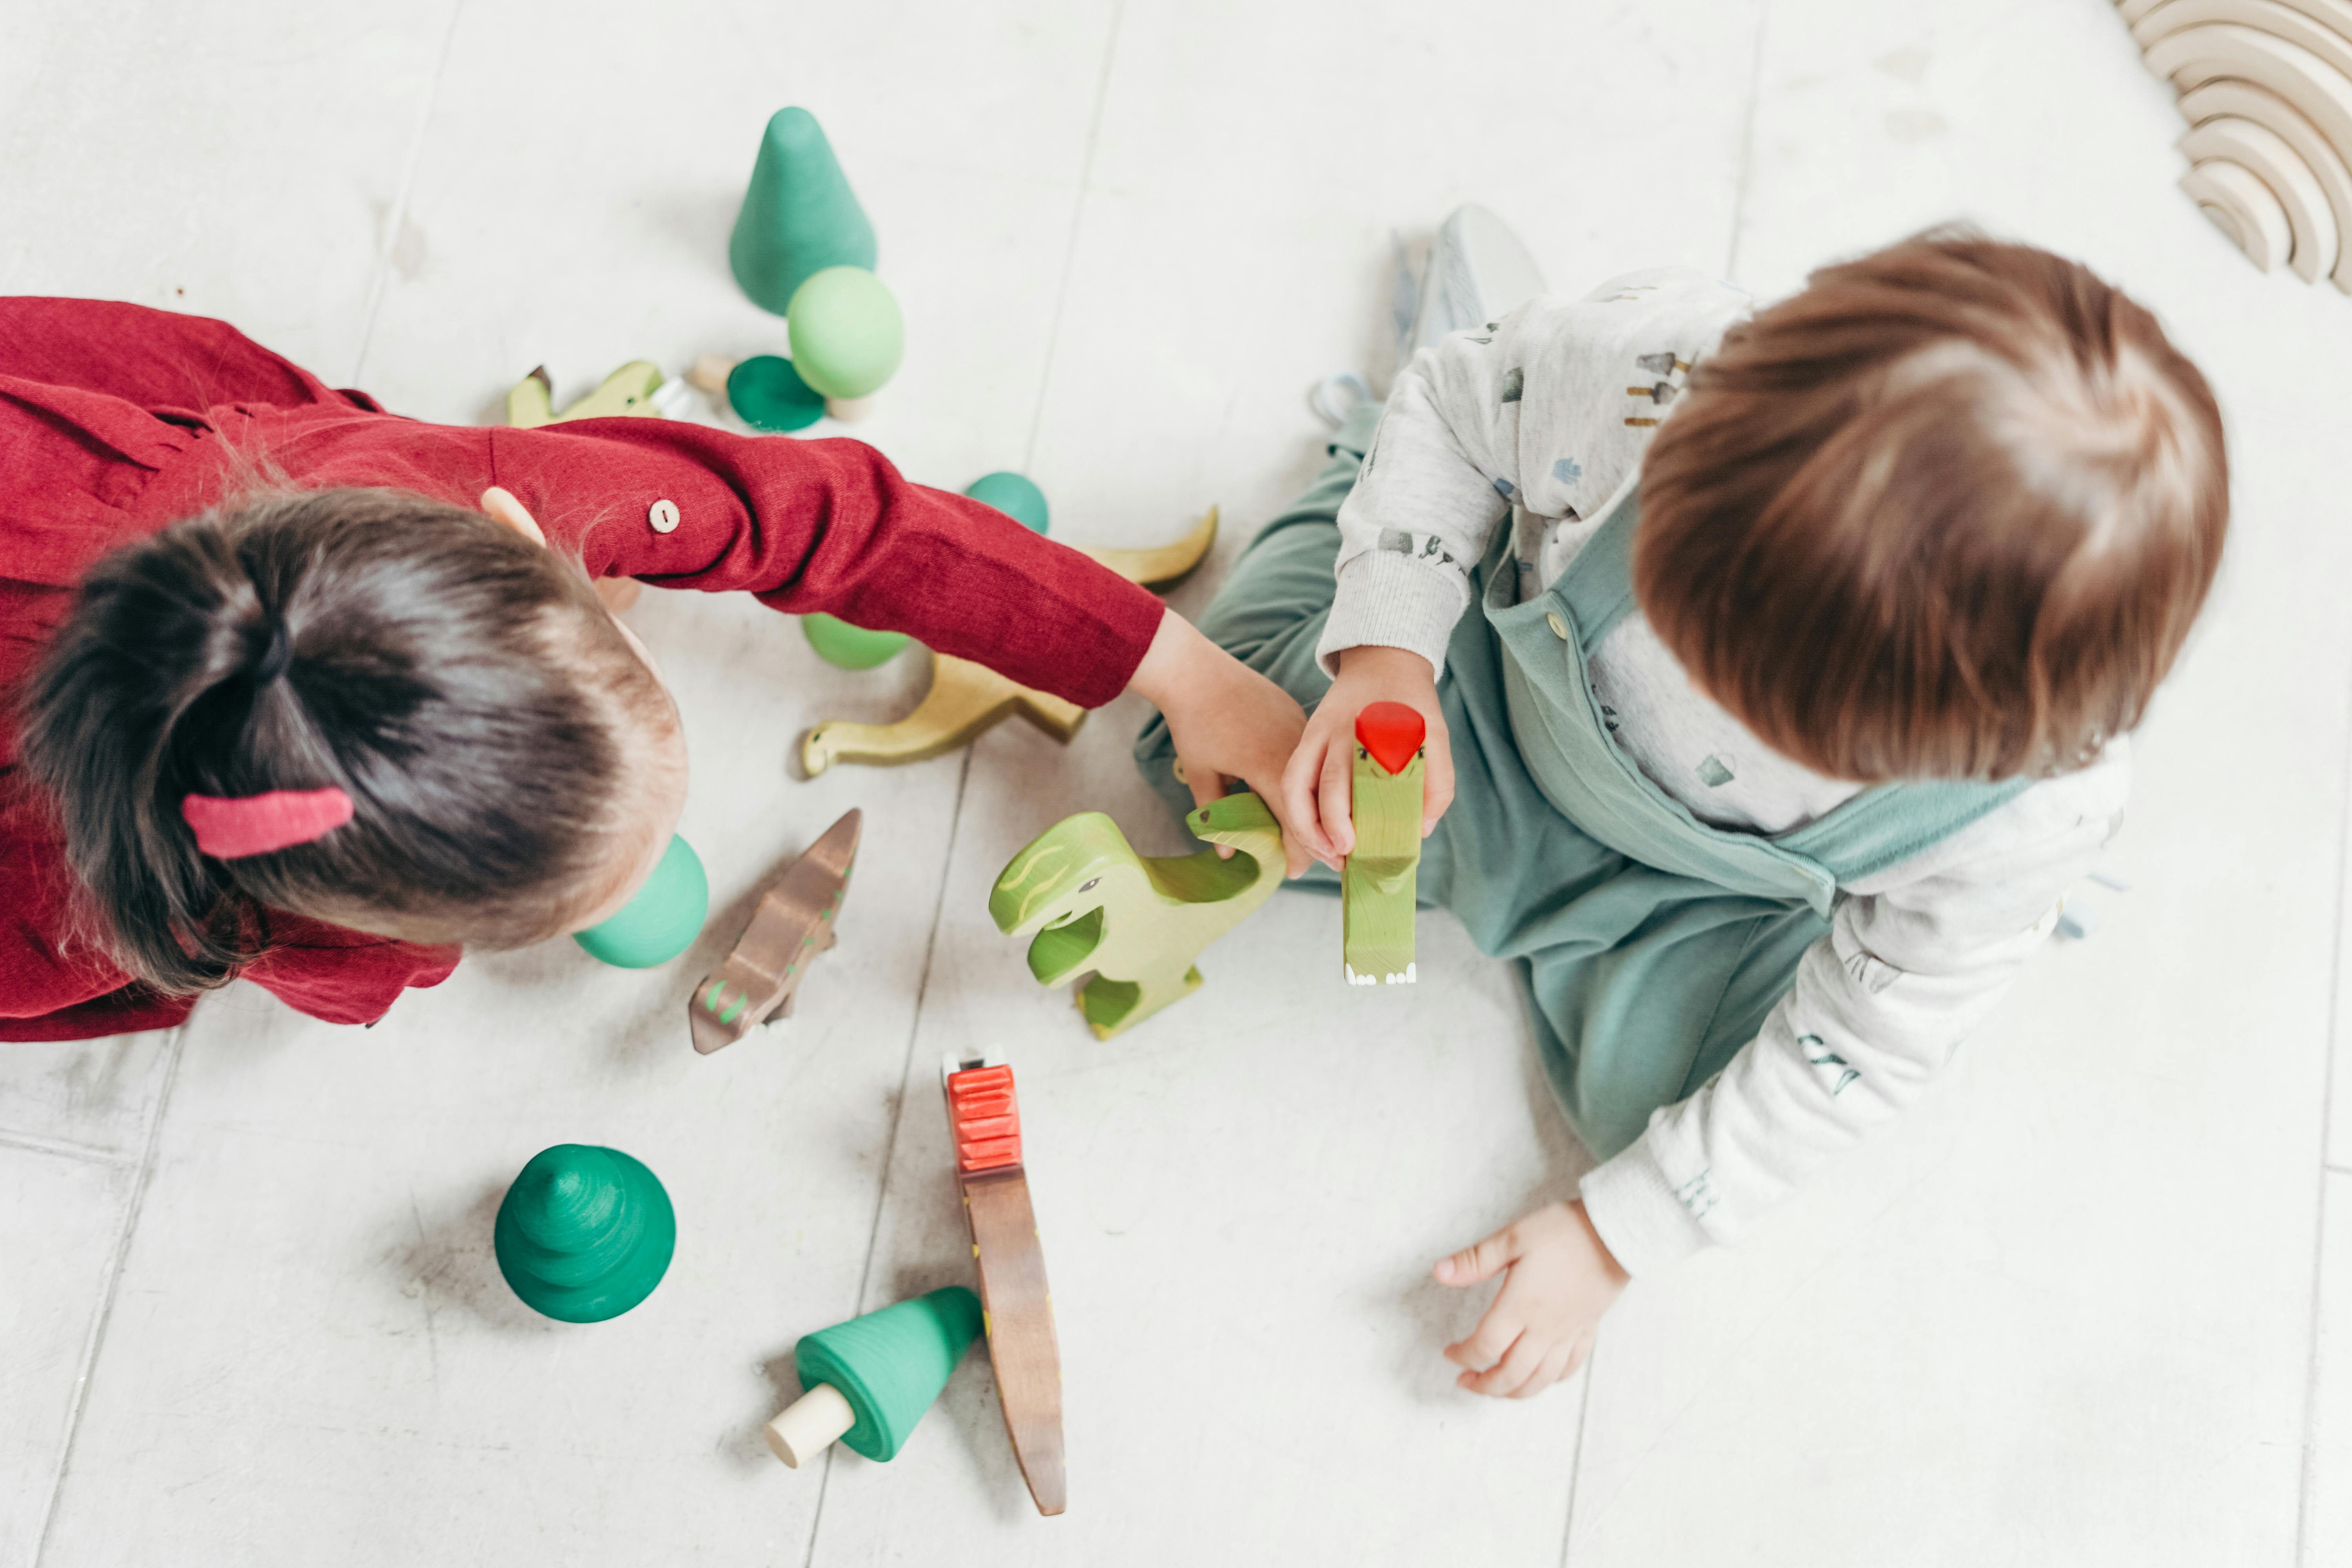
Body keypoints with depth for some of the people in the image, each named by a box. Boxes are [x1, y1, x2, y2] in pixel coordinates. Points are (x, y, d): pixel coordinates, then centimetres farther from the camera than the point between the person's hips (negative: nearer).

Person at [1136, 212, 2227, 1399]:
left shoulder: (2041, 806, -41)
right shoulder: (1648, 378, -43)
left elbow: (1863, 1048, -22)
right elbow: (1447, 407, -19)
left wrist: (1612, 1237, -16)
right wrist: (1386, 657, -33)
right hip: (1517, 676, 1)